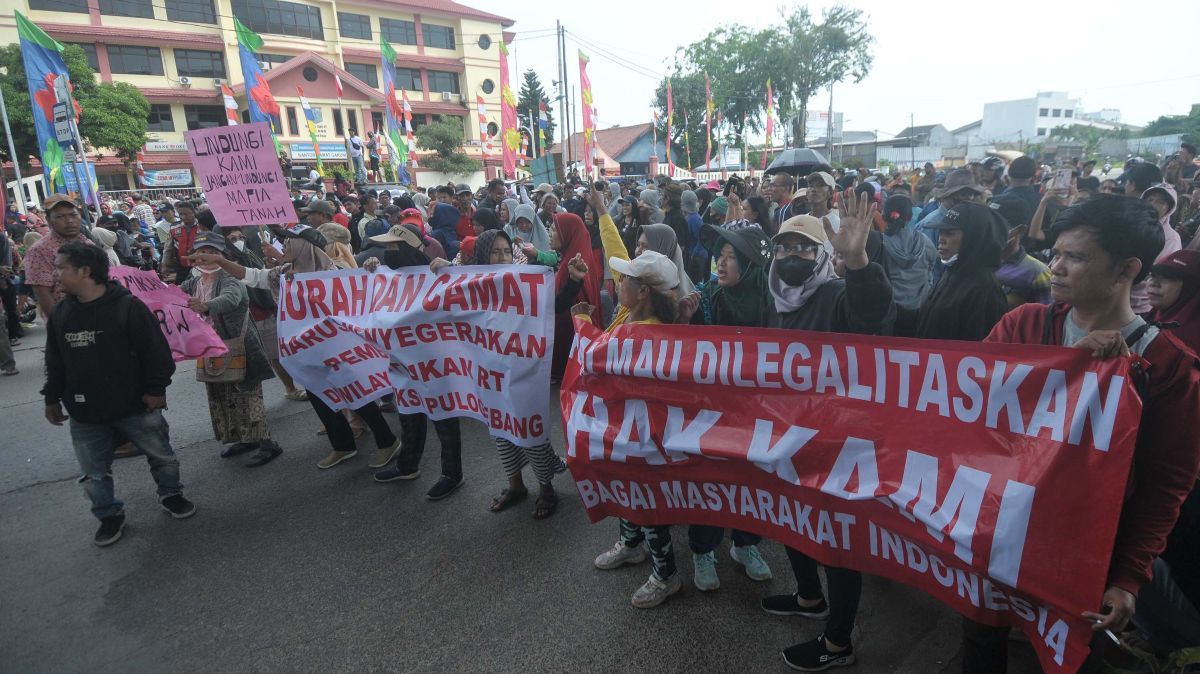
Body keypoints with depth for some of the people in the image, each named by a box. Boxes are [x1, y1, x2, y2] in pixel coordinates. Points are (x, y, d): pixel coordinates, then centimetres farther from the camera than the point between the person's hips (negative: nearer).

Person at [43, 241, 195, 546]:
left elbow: (156, 351, -14)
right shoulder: (59, 314, 2)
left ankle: (170, 494, 35)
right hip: (85, 413, 5)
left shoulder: (128, 306, -15)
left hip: (135, 406, -4)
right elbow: (54, 362, 13)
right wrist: (52, 397, 13)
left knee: (161, 455, 11)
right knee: (94, 473, 13)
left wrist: (156, 389, -14)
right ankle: (109, 515, 32)